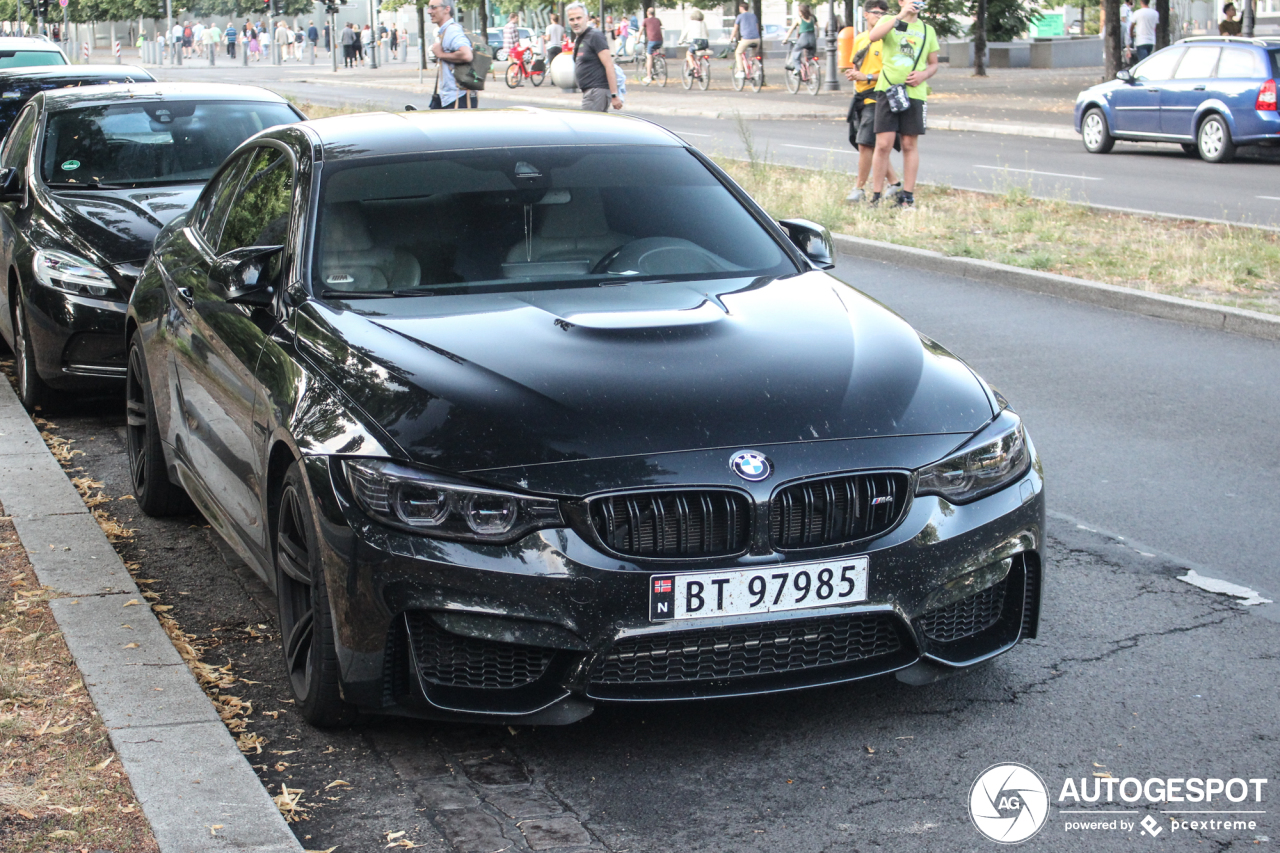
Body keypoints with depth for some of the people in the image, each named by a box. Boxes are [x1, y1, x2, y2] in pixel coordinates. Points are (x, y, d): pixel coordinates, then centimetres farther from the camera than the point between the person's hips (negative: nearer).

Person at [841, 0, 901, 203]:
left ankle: (860, 188, -5)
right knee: (866, 144, 12)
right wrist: (850, 73, 3)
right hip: (859, 96, 8)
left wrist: (867, 77, -18)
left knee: (865, 144, -13)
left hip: (876, 97, -8)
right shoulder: (859, 39, 14)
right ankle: (894, 182, 22)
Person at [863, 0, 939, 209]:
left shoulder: (927, 30, 15)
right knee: (883, 144, -6)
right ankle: (876, 197, 0)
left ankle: (907, 197, 9)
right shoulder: (889, 21, 7)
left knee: (910, 144, 4)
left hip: (914, 92, 2)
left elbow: (934, 64, 18)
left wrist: (924, 74, -4)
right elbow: (873, 36, -15)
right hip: (888, 89, -2)